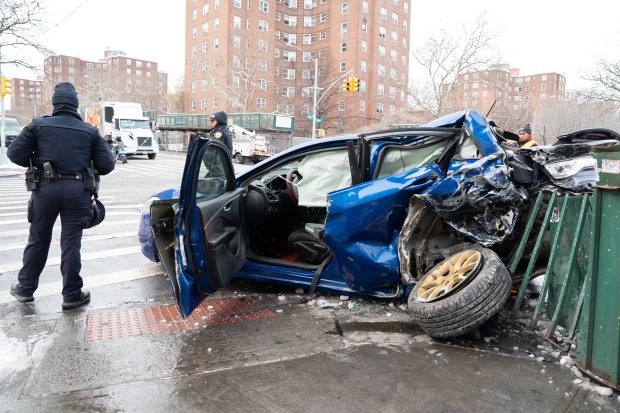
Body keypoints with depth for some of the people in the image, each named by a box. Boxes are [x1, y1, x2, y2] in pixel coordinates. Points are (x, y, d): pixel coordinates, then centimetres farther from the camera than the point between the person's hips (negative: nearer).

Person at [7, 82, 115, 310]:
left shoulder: (38, 125, 2)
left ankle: (25, 288, 28)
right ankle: (72, 295, 11)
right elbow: (107, 165, 2)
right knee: (71, 243, 4)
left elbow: (15, 153, -2)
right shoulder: (90, 131, 3)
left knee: (38, 240, 15)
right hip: (77, 190, 0)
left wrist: (37, 163, 16)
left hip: (46, 188, 1)